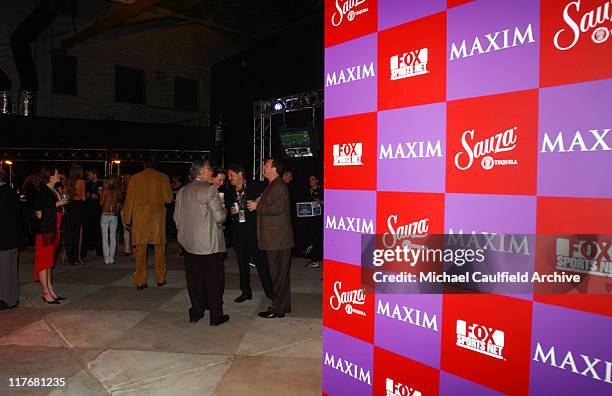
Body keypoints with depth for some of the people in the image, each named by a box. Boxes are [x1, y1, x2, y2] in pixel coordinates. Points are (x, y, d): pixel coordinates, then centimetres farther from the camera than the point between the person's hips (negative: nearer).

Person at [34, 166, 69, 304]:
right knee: (44, 261, -3)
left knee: (49, 261, 12)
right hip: (45, 231, -9)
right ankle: (46, 293, 1)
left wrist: (61, 208, 6)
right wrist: (56, 204, -15)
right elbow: (39, 214, -17)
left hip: (53, 230, 9)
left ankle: (50, 290, 18)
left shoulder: (54, 192, 13)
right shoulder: (43, 192, -12)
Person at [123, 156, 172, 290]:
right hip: (157, 215, 0)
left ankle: (140, 281, 4)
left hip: (139, 215, 0)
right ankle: (160, 279, 17)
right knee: (159, 248, 10)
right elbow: (168, 198, -1)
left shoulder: (135, 178, 3)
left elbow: (129, 200, 2)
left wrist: (127, 219, 8)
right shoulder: (163, 177, 1)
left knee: (140, 249, 4)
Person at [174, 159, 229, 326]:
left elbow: (177, 217, 12)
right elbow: (219, 217, -16)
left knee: (194, 279, 14)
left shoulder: (183, 191, 8)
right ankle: (216, 315, 11)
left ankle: (196, 312, 23)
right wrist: (224, 211, 5)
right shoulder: (209, 190, -13)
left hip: (189, 243, 7)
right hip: (210, 243, -6)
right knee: (214, 280, 4)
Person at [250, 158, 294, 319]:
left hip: (278, 239, -11)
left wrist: (258, 206, -16)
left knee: (279, 274, -3)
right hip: (276, 239, 11)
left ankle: (278, 309, 6)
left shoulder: (279, 186, -14)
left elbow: (277, 208, -25)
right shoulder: (272, 186, 18)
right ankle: (284, 305, 27)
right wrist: (260, 203, 11)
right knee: (281, 273, 17)